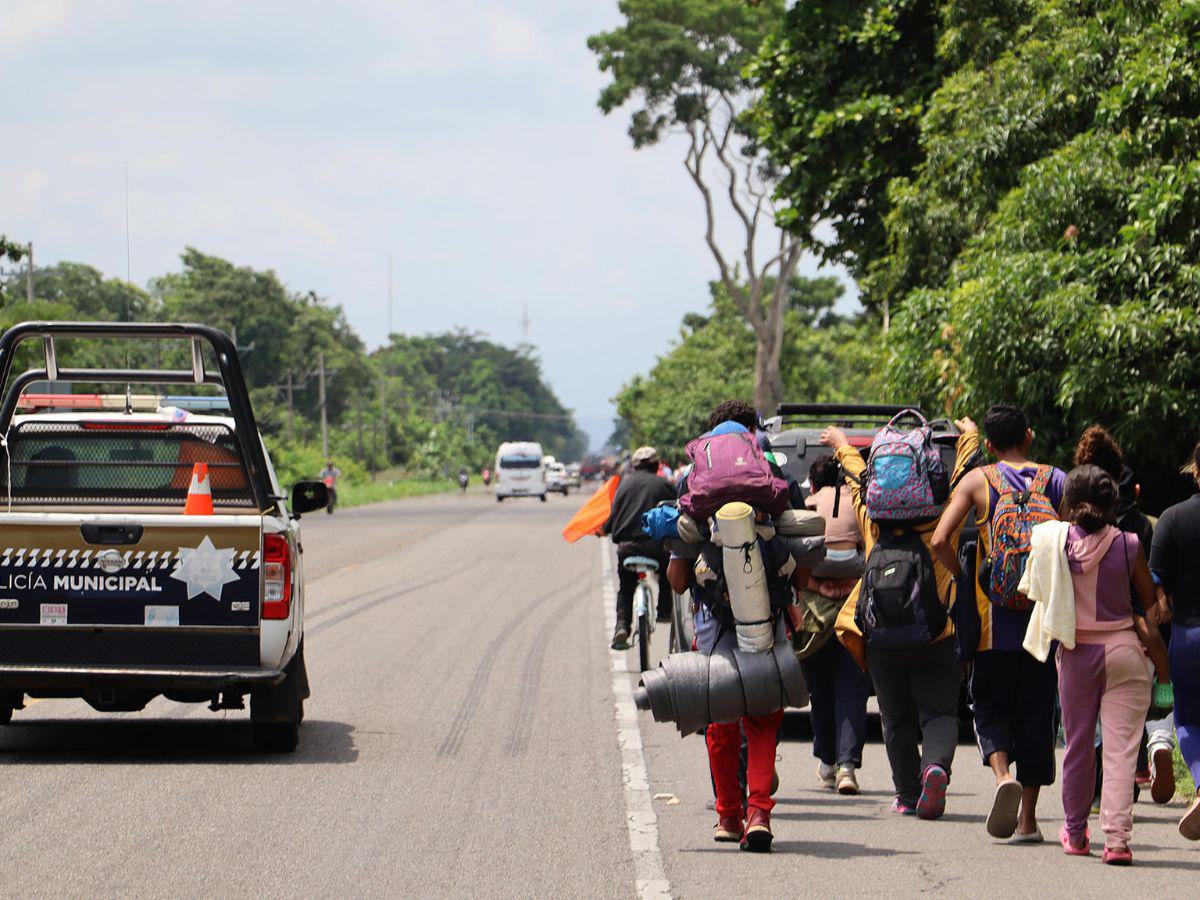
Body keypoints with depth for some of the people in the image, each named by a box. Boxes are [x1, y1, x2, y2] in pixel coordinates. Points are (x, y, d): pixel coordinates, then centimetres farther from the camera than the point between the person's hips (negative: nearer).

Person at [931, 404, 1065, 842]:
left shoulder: (978, 480, 0)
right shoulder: (1057, 481, 3)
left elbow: (940, 541, -10)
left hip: (995, 617, -1)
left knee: (990, 706, 11)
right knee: (1036, 712, 8)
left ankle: (1003, 774, -18)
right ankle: (1028, 818, 8)